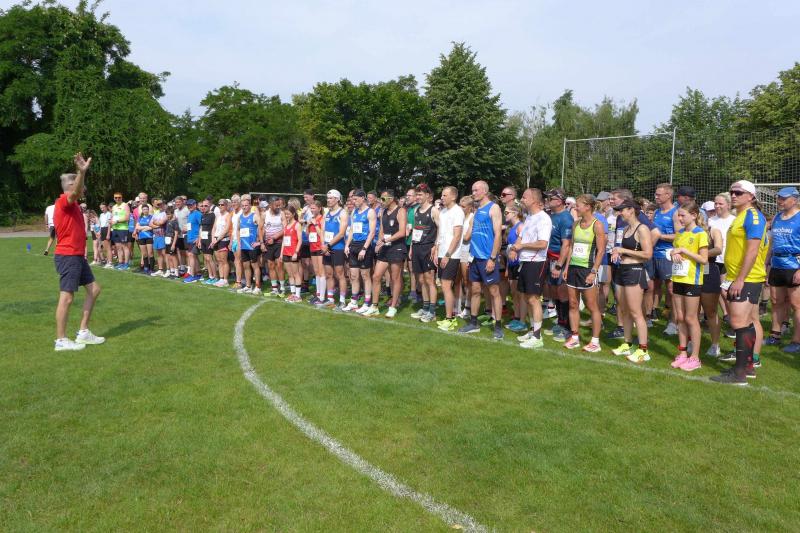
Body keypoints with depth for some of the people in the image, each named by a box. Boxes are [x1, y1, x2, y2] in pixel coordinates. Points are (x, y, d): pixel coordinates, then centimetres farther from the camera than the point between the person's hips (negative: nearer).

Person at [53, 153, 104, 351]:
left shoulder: (73, 204, 14)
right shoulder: (63, 202, -13)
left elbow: (79, 190, 37)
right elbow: (74, 192, -37)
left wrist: (82, 172, 34)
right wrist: (81, 172, -51)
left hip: (77, 256, 10)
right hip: (68, 256, -10)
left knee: (94, 289, 13)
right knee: (66, 297, -6)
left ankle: (83, 332, 18)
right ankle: (61, 340, 2)